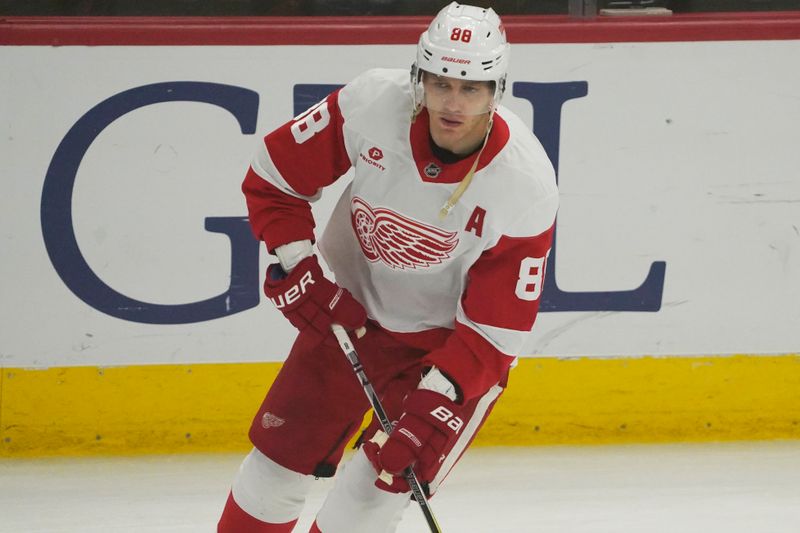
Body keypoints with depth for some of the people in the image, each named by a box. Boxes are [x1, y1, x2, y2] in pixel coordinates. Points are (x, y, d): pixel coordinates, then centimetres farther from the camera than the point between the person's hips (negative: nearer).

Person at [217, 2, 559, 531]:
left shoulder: (526, 185, -28)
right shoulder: (371, 104, -23)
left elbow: (495, 331, -23)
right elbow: (274, 177, -7)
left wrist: (432, 406, -33)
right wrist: (298, 270, -16)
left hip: (451, 341, -3)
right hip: (350, 309, 3)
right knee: (279, 458, 6)